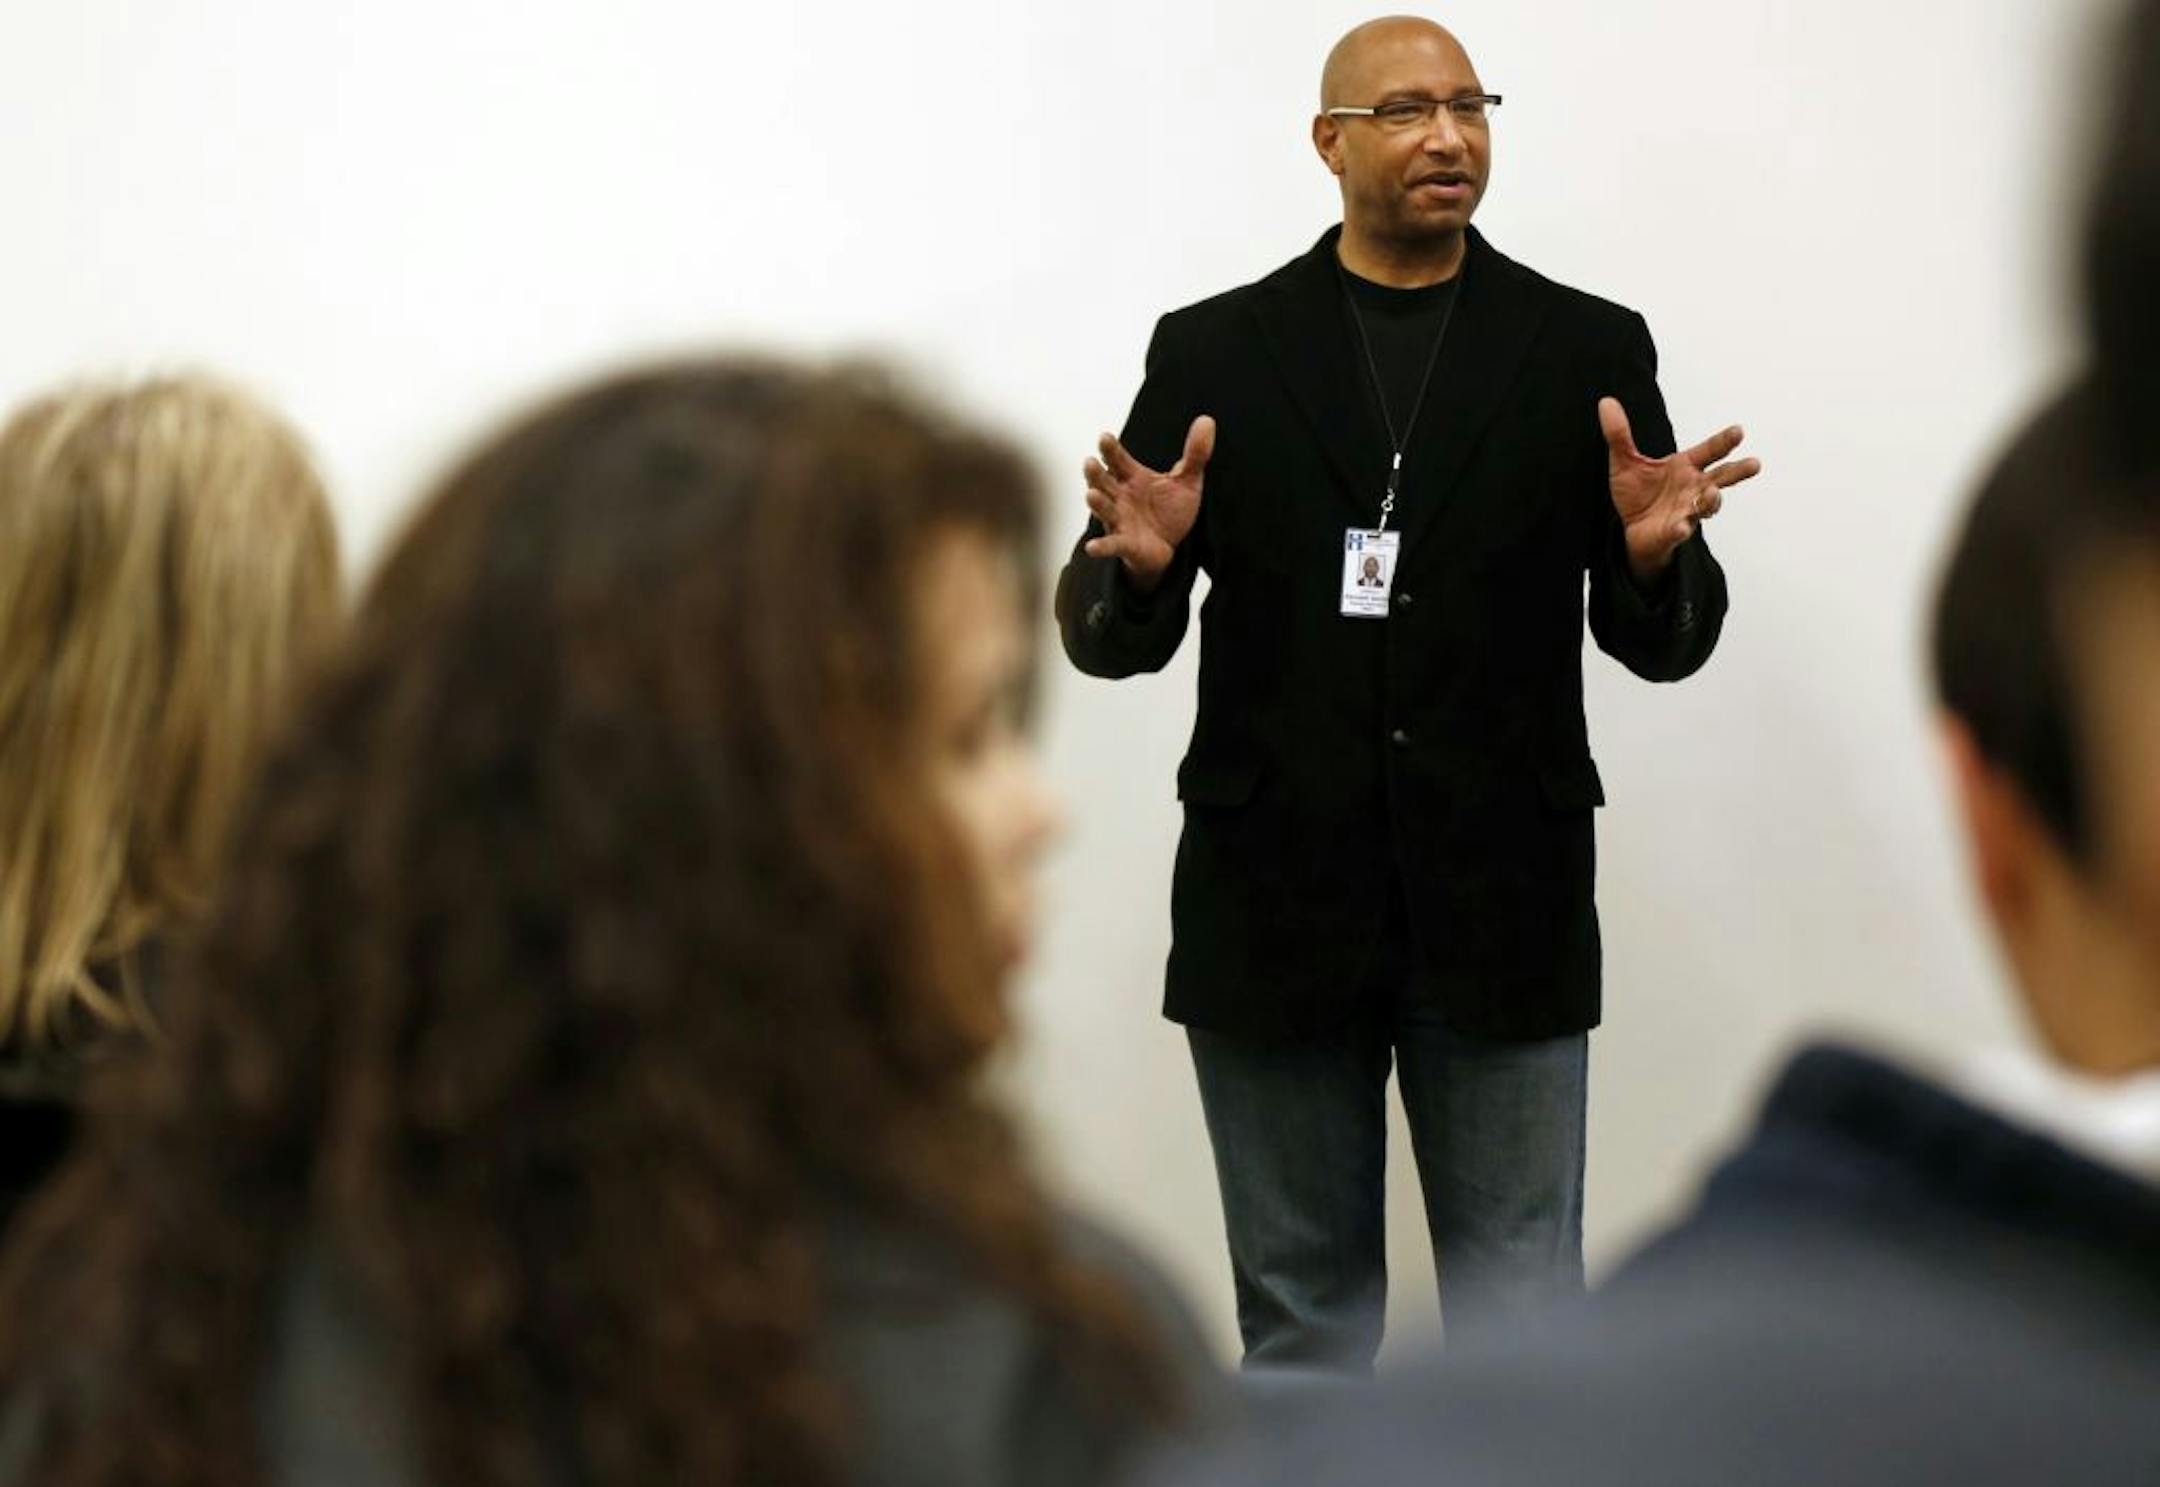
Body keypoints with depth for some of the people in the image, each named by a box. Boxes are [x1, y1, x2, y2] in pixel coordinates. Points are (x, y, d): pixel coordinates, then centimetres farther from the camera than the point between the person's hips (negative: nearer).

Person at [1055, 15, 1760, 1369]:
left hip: (1501, 904, 0)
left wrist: (1654, 554, -20)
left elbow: (1661, 642, 1)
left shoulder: (1588, 349, 3)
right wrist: (1137, 563, -20)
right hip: (1273, 902, 1)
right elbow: (1113, 638, 2)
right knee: (1301, 1303, 13)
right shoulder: (1213, 353, 3)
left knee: (1520, 1304, 5)